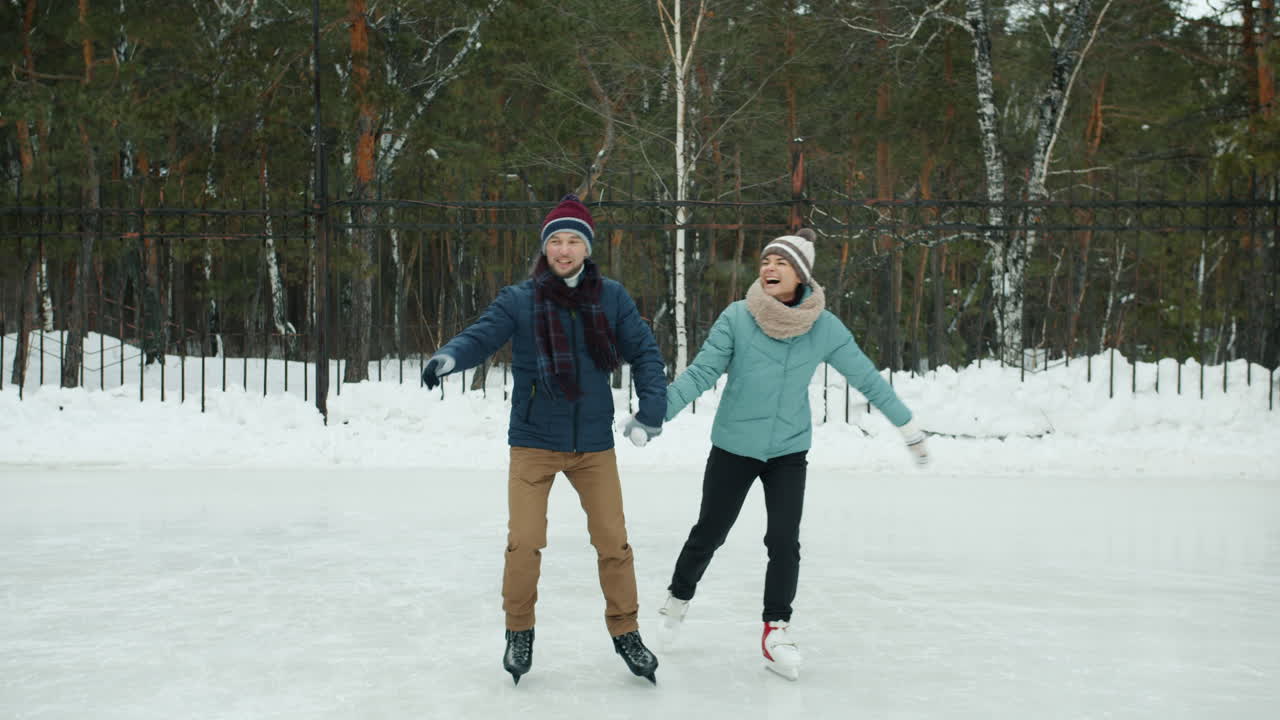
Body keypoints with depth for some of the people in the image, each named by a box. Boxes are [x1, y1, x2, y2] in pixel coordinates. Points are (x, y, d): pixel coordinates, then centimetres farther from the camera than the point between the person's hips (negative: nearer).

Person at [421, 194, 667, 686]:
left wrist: (650, 411, -6)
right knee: (524, 542, -5)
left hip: (594, 444, 2)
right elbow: (482, 336, -15)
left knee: (613, 541, 5)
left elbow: (644, 351, 4)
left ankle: (625, 631, 25)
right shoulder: (519, 300, -4)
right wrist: (449, 356, -36)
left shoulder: (612, 298, 1)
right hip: (533, 442, -1)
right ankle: (519, 631, 19)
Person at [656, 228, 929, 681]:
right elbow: (701, 374, -15)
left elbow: (866, 378, -2)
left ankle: (776, 630, 9)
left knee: (784, 541, -9)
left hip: (789, 451, 1)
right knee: (708, 534, 10)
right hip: (733, 447, -1)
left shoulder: (824, 327, -10)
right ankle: (678, 599, 36)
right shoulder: (737, 317, -16)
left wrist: (909, 428, 5)